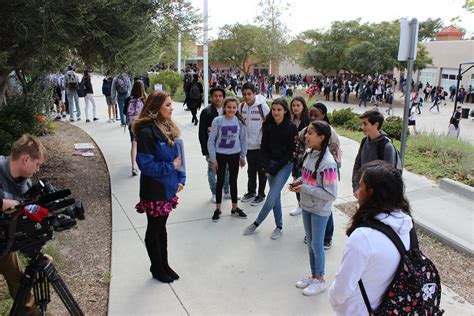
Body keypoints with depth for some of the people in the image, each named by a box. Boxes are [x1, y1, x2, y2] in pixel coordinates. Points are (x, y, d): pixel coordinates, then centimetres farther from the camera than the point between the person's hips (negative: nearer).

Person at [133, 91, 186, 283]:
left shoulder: (168, 127, 4)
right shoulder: (147, 132, -21)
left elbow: (177, 155, 10)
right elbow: (145, 164, -23)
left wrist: (180, 179, 3)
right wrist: (171, 167, -16)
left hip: (168, 187, 7)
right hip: (154, 190, -7)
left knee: (161, 227, 20)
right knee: (154, 229, 11)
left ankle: (164, 265, 35)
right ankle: (157, 269, 29)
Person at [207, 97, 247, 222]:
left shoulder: (240, 121, -6)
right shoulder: (217, 121, -13)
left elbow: (243, 140, 4)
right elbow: (211, 141, -9)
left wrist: (243, 157, 6)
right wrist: (213, 159, -8)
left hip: (235, 155, 2)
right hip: (220, 155, -2)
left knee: (233, 181, 11)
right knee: (220, 182, 8)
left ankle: (235, 208, 25)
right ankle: (218, 209, 22)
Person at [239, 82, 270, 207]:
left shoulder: (262, 106, -14)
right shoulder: (241, 107, 1)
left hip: (261, 144, -5)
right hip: (248, 144, 5)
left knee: (261, 170, 7)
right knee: (251, 170, 18)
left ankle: (261, 195, 19)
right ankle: (251, 192, 33)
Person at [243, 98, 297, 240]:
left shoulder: (291, 127, -11)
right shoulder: (268, 126, -1)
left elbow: (290, 151, -11)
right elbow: (264, 147, 3)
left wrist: (274, 169, -12)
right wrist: (267, 168, -8)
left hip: (285, 164, -4)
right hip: (271, 163, 4)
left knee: (271, 197, -10)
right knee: (276, 196, 10)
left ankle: (256, 223, 7)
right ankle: (279, 226, 24)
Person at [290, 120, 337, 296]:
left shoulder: (327, 163, -26)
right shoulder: (309, 154, -3)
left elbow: (331, 194, -24)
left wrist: (305, 188, -23)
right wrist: (298, 182, -6)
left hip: (320, 211, -7)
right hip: (306, 206, 7)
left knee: (317, 245, 9)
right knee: (310, 243, 20)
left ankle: (320, 280, 30)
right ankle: (313, 275, 38)